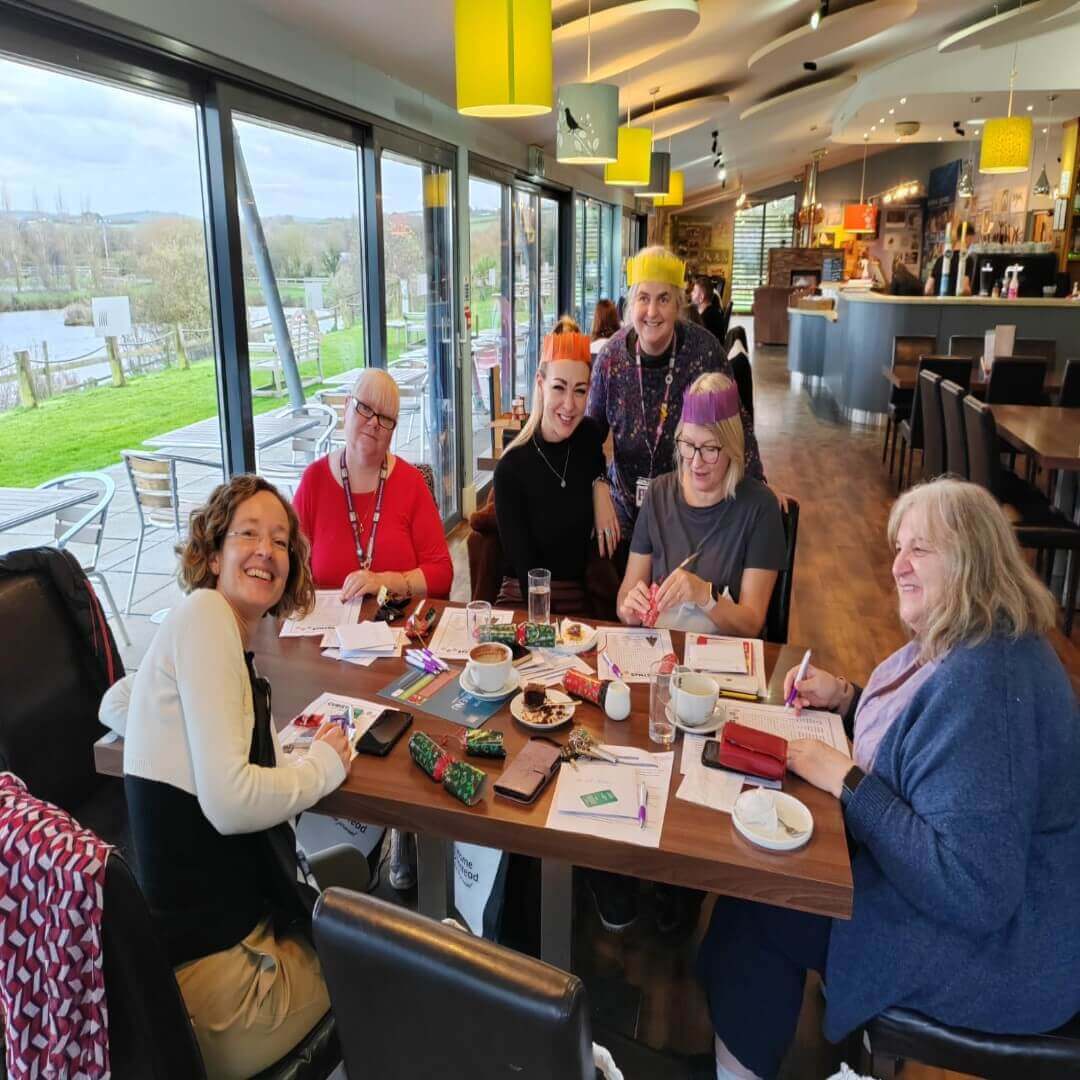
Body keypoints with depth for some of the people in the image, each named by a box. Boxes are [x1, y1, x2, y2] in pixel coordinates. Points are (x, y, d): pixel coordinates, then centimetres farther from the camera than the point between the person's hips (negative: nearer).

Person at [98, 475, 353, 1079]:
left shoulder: (234, 643, 10)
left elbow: (115, 705, 27)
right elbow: (229, 801, -25)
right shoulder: (204, 612, -18)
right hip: (214, 968, -9)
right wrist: (324, 765, -8)